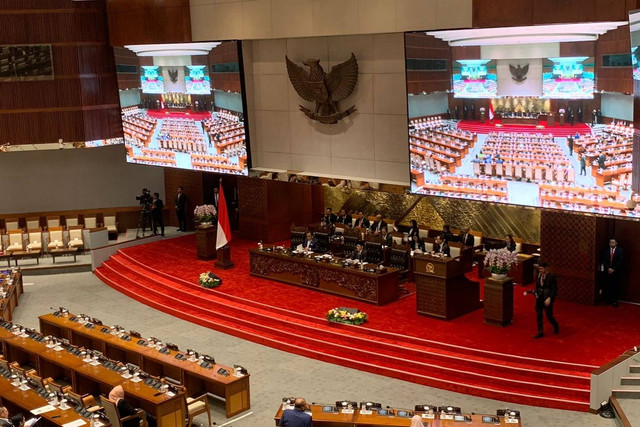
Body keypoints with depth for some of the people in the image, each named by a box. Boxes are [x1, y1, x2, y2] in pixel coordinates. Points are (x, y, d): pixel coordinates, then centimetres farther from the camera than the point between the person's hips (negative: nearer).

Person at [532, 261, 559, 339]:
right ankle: (540, 332, 20)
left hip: (547, 300, -5)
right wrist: (535, 292, -3)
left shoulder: (551, 277, -16)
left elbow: (554, 289, -14)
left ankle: (556, 326, 37)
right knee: (538, 316, 8)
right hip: (539, 299, 5)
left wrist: (549, 298, -21)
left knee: (549, 316, 7)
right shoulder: (538, 275, -1)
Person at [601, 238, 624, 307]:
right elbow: (604, 260, 2)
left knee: (615, 286, -2)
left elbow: (620, 261, -5)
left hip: (615, 271, -2)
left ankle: (614, 301, 4)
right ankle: (608, 300, 7)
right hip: (607, 271, 2)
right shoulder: (605, 250, 6)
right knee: (607, 286, 1)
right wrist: (608, 268, -9)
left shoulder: (620, 251, 0)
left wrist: (613, 269, -11)